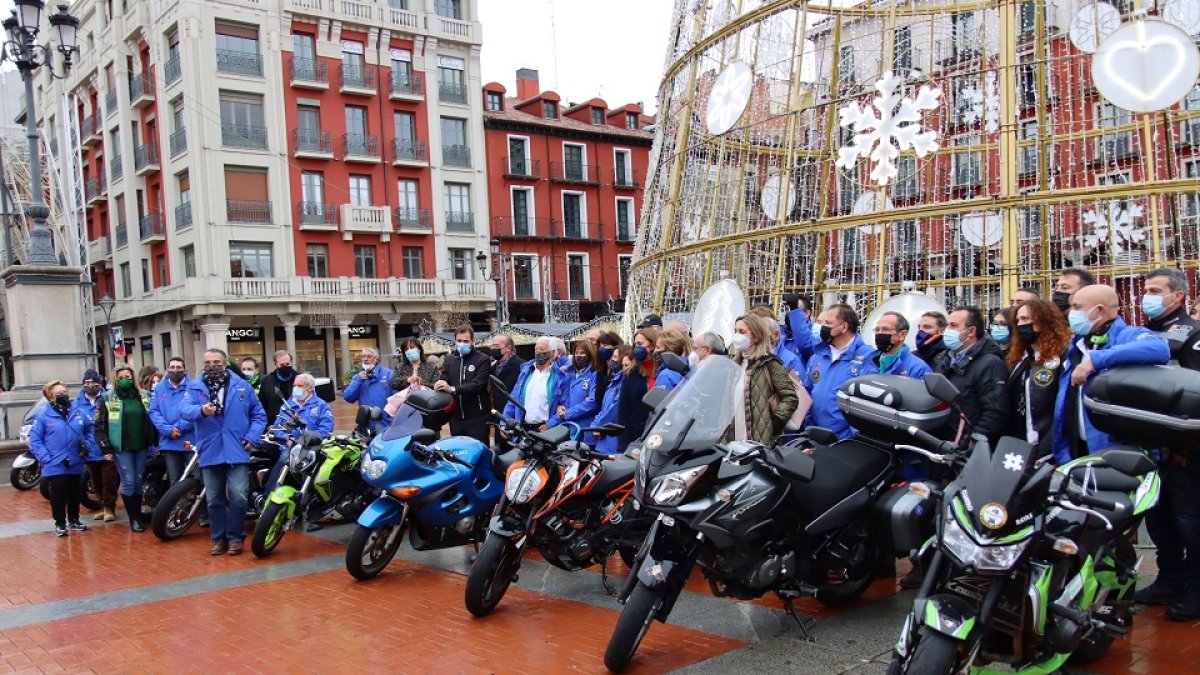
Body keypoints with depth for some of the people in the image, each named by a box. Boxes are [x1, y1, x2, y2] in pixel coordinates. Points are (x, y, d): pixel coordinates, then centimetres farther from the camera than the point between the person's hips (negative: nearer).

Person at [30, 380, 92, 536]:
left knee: (75, 494, 14)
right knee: (58, 496, 1)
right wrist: (46, 458, -15)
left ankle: (74, 520, 28)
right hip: (55, 466, -3)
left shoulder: (80, 411, 2)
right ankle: (60, 523, 14)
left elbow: (90, 430, 15)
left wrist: (86, 447, 3)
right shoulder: (43, 415, -8)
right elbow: (34, 441, -7)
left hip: (76, 464, 3)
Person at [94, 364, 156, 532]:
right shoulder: (108, 399, -1)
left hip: (141, 446, 3)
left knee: (138, 481, 8)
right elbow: (100, 426, -2)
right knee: (128, 482, -5)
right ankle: (134, 518, 2)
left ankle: (139, 515, 17)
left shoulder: (144, 396, 8)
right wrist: (105, 448, -8)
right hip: (121, 448, -3)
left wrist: (156, 442, 9)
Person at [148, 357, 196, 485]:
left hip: (191, 441, -3)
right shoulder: (159, 388, 11)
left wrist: (180, 427, -17)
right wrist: (168, 430, -12)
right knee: (175, 481, 9)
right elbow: (154, 412, 2)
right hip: (169, 442, 3)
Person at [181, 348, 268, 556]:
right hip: (210, 452, 1)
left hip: (237, 451, -1)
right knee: (214, 499, 9)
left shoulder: (241, 386, 7)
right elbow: (185, 409, -13)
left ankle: (235, 537, 8)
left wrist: (252, 437, -2)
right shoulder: (194, 387, 5)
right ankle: (218, 538, 22)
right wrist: (201, 410, -34)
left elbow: (259, 414, 11)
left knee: (238, 497, -7)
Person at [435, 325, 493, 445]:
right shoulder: (450, 359, 15)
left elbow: (477, 385, -16)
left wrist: (452, 389, -26)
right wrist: (439, 385, -16)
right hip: (456, 416, 5)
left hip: (476, 417, -5)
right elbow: (444, 379, 9)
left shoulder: (483, 360, -3)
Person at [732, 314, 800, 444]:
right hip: (736, 438, 7)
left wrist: (774, 424, -16)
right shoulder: (736, 363, 14)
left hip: (762, 439, -7)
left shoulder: (769, 363, -8)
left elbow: (791, 398, -11)